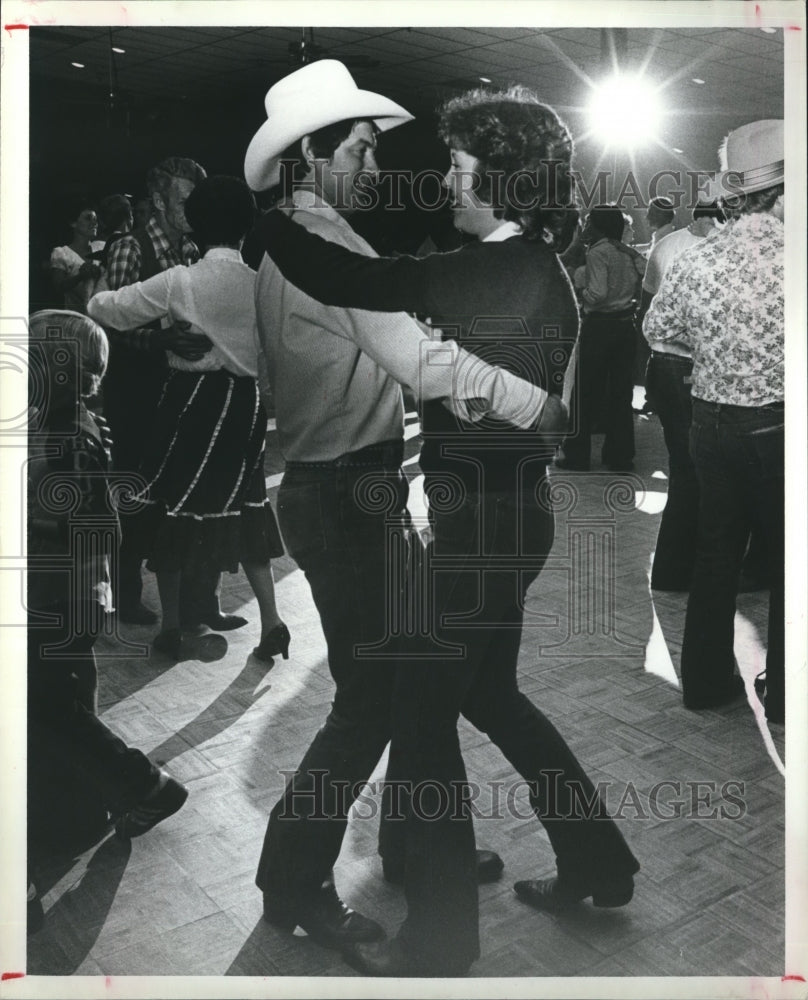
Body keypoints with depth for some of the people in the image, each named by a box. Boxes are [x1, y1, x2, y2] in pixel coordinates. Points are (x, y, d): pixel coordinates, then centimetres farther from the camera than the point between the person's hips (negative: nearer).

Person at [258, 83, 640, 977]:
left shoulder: (499, 274, -18)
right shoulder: (535, 270, 10)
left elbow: (344, 282, -21)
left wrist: (255, 207, -9)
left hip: (481, 521, -10)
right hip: (503, 513, 10)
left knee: (421, 717, 2)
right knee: (488, 695, 22)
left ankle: (439, 939, 18)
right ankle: (596, 863, 36)